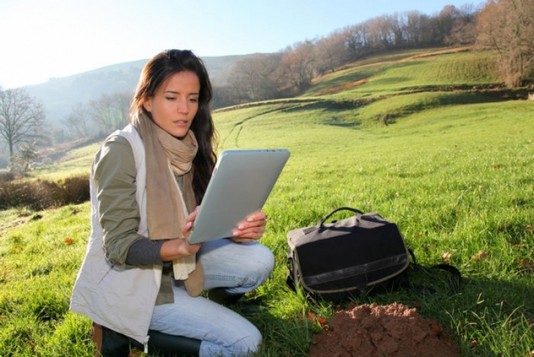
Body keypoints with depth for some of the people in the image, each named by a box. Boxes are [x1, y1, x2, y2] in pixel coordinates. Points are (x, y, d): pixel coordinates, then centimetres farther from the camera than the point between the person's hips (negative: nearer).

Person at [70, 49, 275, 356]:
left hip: (174, 263, 6)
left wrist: (236, 230, -20)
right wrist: (182, 247, -39)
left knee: (259, 260, -13)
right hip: (128, 280, -6)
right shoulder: (122, 150, -22)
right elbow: (119, 248, -22)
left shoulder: (190, 147, -3)